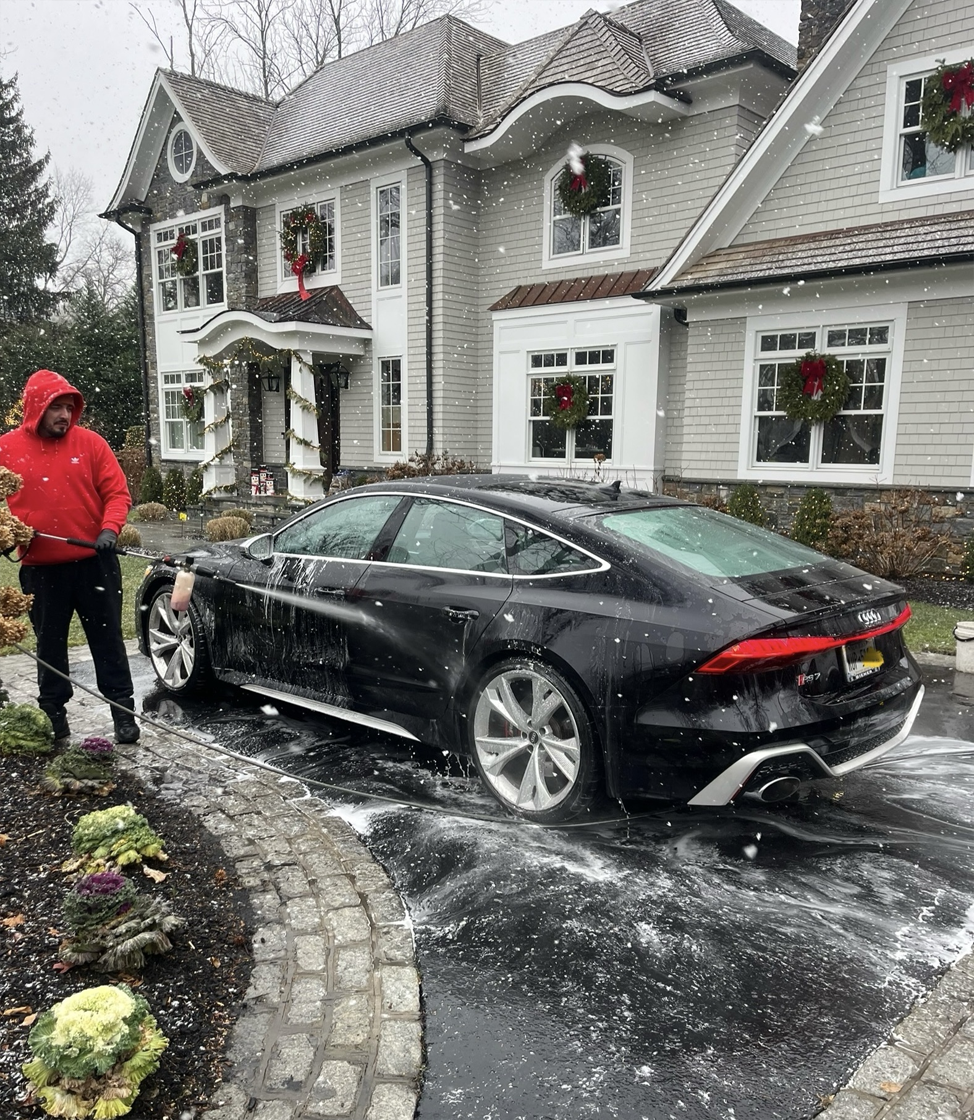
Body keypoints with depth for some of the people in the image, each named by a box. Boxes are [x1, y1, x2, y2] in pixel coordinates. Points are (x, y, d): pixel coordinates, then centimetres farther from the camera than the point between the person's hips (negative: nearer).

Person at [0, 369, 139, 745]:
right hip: (41, 569, 1)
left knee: (108, 639, 7)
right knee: (50, 644, 12)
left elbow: (117, 492, -2)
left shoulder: (90, 443, -1)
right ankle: (53, 715, 27)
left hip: (95, 562, -1)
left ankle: (123, 712, 17)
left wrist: (110, 529, -17)